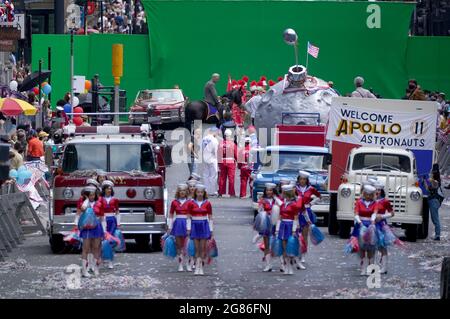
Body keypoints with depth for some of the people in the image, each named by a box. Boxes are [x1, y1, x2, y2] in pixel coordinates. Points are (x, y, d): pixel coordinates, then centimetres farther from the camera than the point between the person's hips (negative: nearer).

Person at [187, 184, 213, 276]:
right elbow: (189, 217, 4)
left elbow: (210, 217, 5)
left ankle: (201, 267, 4)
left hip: (204, 226, 0)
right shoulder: (191, 203, 1)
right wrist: (188, 229, -2)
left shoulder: (207, 203, 1)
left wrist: (211, 230, 3)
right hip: (195, 226, 0)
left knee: (202, 248, -1)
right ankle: (197, 267, 4)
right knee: (196, 248, 1)